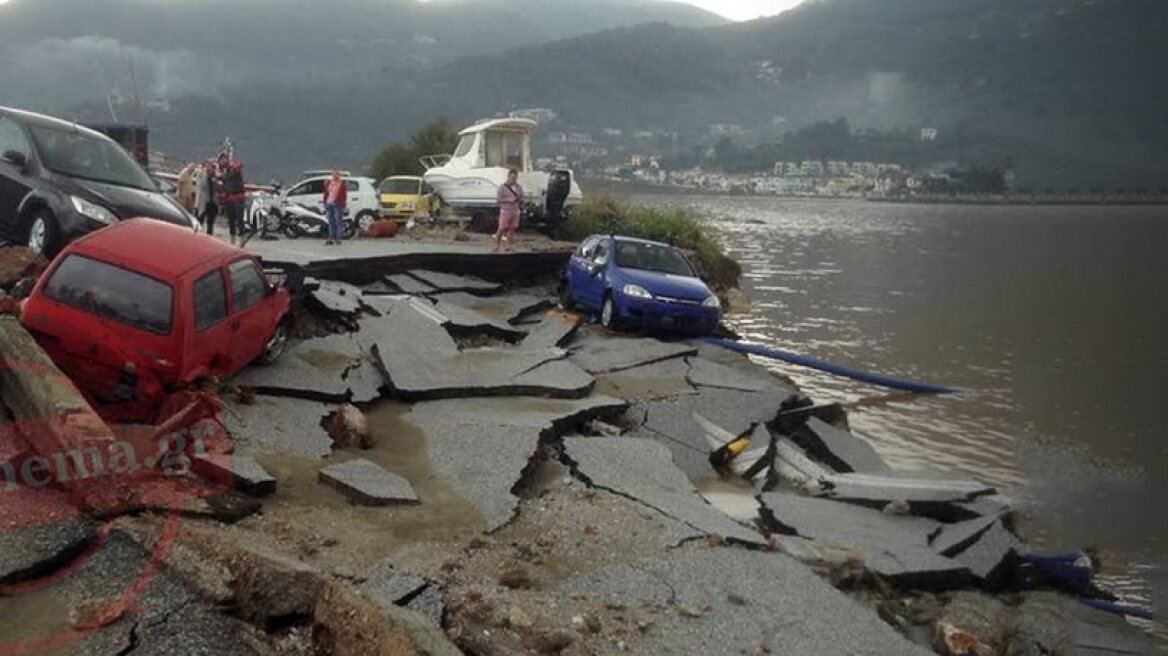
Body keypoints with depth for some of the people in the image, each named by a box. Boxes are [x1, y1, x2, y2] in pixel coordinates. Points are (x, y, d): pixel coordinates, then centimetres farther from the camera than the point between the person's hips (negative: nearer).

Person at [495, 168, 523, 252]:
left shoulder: (519, 187, 9)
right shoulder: (502, 187, -4)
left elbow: (522, 199, 13)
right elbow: (499, 200, -7)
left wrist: (519, 200, -11)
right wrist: (508, 199, -20)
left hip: (515, 211, 4)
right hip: (505, 211, -4)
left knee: (512, 229, 4)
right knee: (501, 229, -5)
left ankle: (510, 246, 10)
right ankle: (497, 245, 4)